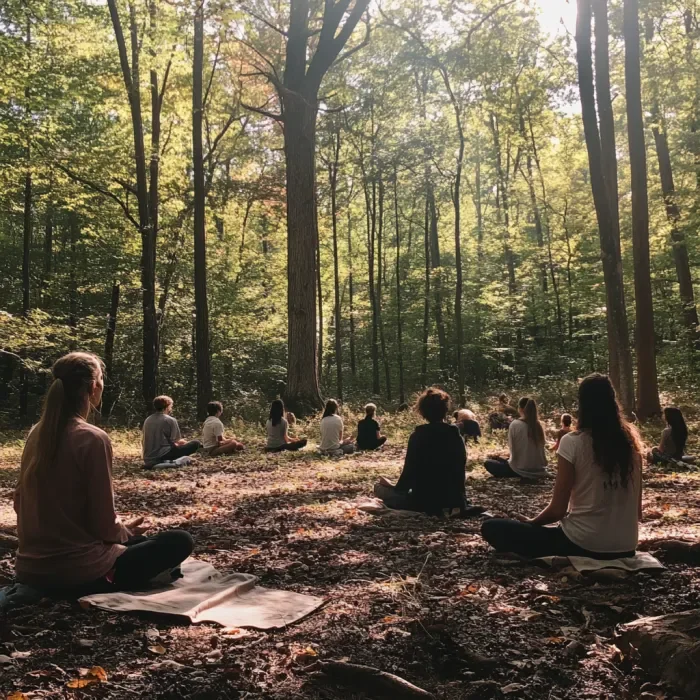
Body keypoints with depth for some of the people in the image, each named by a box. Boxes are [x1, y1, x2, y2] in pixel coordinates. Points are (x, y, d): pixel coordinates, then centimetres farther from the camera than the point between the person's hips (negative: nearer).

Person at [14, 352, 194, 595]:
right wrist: (128, 531, 6)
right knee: (180, 541, 3)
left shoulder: (37, 434, 3)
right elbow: (105, 526, -18)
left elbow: (20, 504, 13)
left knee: (134, 541, 32)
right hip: (78, 572, -8)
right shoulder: (92, 439, -20)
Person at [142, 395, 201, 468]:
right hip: (161, 456, -8)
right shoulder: (170, 420, -8)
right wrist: (187, 443, 15)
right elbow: (175, 442, -8)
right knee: (195, 443, -4)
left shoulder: (147, 420, 11)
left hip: (148, 459, 8)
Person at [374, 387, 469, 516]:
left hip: (426, 503, -6)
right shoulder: (457, 437, 3)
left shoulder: (418, 436, -11)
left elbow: (409, 472, -11)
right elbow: (461, 473, 9)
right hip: (455, 503, 6)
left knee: (380, 488, 12)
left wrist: (395, 488, 9)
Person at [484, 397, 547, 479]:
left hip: (521, 470, -7)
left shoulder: (515, 424, -14)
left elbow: (512, 449, -9)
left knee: (488, 463, 12)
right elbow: (541, 449, 5)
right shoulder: (538, 425, 0)